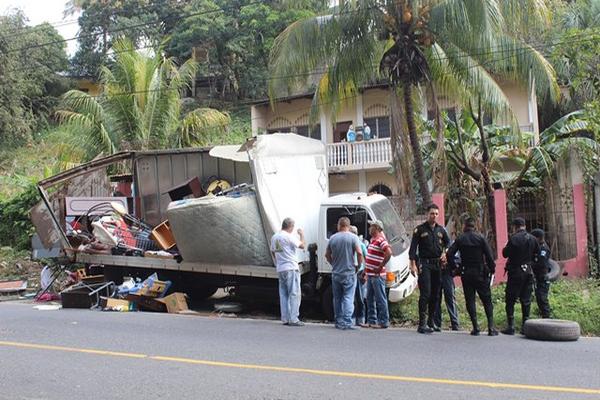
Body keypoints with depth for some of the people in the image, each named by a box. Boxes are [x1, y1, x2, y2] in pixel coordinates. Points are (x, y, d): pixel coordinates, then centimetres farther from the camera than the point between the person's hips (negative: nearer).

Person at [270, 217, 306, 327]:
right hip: (291, 268, -8)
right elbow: (302, 245, -11)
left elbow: (272, 252, 20)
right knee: (295, 294, -4)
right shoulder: (289, 236, -12)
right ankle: (293, 319, -6)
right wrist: (301, 234, 5)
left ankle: (285, 318, 12)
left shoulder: (274, 237, 13)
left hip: (280, 269, 8)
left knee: (283, 294, 11)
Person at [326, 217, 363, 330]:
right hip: (349, 273, -4)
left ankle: (339, 321, 18)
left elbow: (327, 255, 10)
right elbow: (359, 253, -15)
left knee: (337, 298, 13)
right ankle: (347, 322, -12)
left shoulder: (333, 238, 5)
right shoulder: (353, 237, -7)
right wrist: (359, 265, -1)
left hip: (335, 273, 4)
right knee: (348, 298, -4)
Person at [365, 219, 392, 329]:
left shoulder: (381, 240, -14)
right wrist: (366, 270, 20)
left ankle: (383, 322, 2)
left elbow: (389, 253, -28)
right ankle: (372, 321, 22)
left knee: (380, 299, -4)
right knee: (370, 299, 14)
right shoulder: (373, 240, 16)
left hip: (377, 275, -10)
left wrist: (380, 267, -22)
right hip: (370, 275, 10)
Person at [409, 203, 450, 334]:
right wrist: (413, 264, -13)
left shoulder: (441, 230, 13)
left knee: (435, 294, 9)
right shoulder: (420, 229, -1)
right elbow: (413, 248, -5)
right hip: (424, 264, -5)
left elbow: (448, 243, 26)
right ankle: (422, 324, -11)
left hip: (437, 264, 5)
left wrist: (445, 253, 6)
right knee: (425, 294, -12)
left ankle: (431, 322, 20)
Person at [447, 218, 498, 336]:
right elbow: (489, 254, -8)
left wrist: (453, 267, 5)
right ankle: (491, 327, -1)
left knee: (470, 300, 6)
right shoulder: (480, 238, -2)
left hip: (466, 273, 1)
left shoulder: (460, 239, 1)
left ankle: (475, 327, 2)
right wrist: (492, 268, 1)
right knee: (487, 300, 5)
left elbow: (449, 254, -6)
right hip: (480, 273, -1)